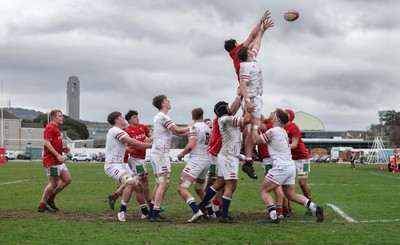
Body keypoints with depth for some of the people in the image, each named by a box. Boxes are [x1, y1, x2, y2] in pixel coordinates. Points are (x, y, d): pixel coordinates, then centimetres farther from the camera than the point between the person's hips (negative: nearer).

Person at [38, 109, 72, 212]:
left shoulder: (56, 128, 21)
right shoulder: (50, 128, -12)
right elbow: (47, 143, -21)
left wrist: (63, 149, 9)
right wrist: (58, 155, -26)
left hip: (58, 161, 10)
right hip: (52, 161, -10)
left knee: (67, 179, 8)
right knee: (53, 183, -6)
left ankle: (50, 199, 17)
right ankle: (42, 206, 4)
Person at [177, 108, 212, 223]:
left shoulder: (195, 128, -10)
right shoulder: (208, 128, 13)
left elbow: (191, 145, -21)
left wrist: (181, 154, -6)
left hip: (196, 161, -8)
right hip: (206, 161, 8)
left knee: (182, 188, -13)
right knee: (198, 188, 26)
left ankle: (196, 211, -29)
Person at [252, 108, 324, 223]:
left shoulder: (273, 131, -12)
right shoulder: (283, 131, 15)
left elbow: (256, 140, -6)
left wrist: (255, 126, 7)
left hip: (281, 167, -9)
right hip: (290, 166, 9)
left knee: (264, 190, 1)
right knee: (291, 194, 17)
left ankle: (273, 216, -11)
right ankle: (315, 208, 9)